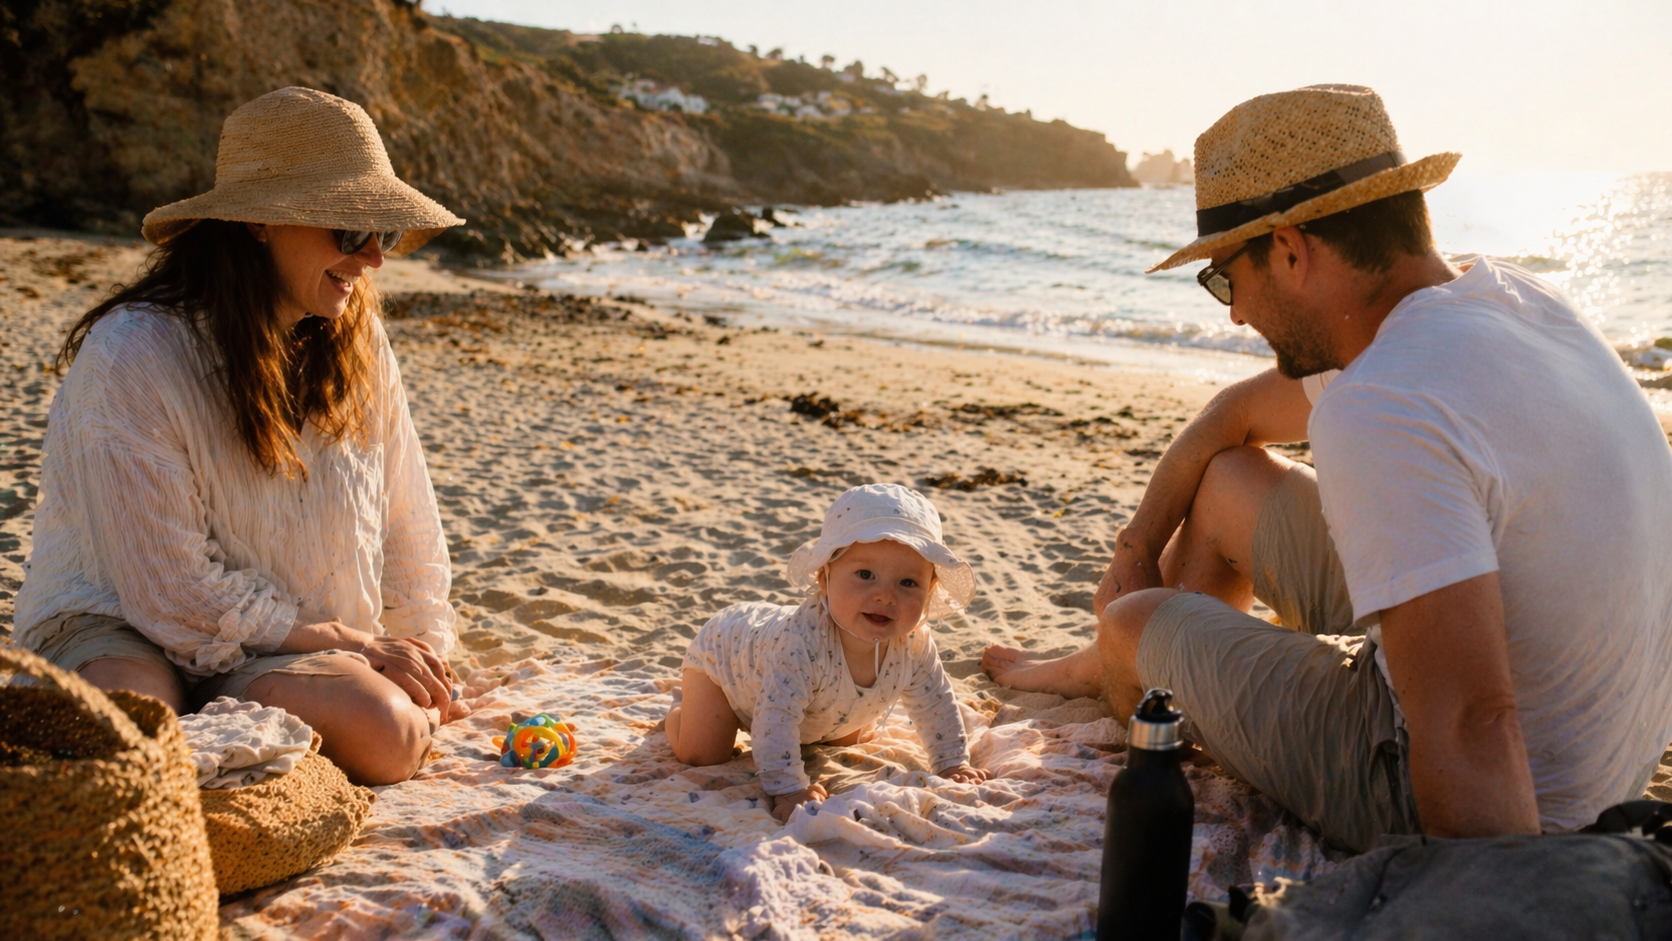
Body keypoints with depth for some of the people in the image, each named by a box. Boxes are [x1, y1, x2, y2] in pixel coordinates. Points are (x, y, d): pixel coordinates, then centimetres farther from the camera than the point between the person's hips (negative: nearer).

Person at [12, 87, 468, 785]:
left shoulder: (358, 341, -3)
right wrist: (354, 643, -16)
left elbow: (405, 519, 7)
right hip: (121, 627, -5)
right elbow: (172, 594, -20)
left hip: (288, 651, 5)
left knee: (391, 733, -26)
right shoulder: (131, 356, -20)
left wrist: (422, 652, 9)